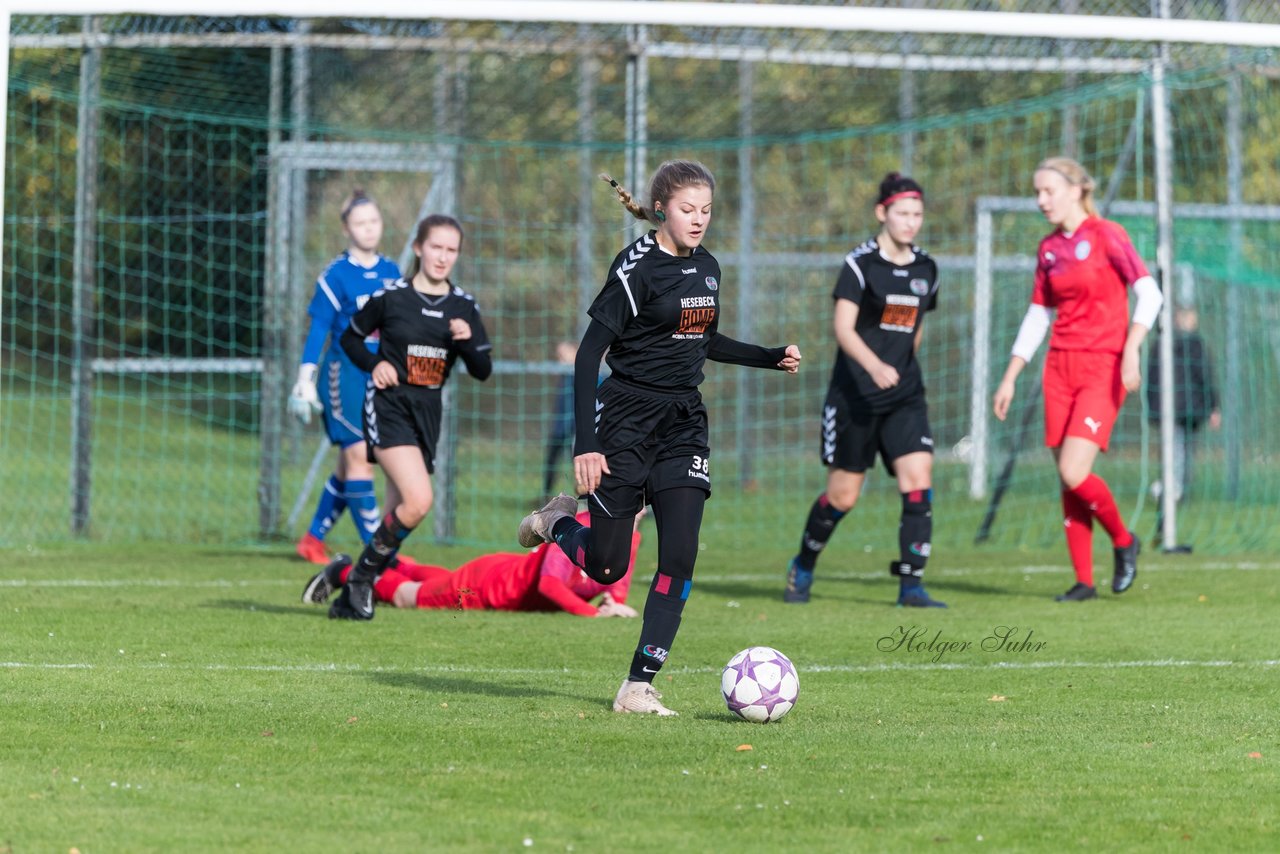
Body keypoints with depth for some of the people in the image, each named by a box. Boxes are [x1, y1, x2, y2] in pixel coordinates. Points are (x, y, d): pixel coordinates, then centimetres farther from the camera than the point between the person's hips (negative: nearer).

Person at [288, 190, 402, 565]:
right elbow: (319, 330, -6)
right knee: (359, 457, -11)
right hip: (345, 373, -6)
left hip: (380, 375, 6)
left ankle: (313, 539, 20)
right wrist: (305, 380, -11)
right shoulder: (336, 275, -6)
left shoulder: (391, 273, 10)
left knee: (351, 463, 8)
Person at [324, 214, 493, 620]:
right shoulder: (391, 296, -4)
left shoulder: (464, 307, 6)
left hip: (427, 415, 5)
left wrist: (467, 340, -15)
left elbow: (483, 371, 4)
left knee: (399, 516, 6)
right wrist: (374, 364, -8)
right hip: (388, 407, -5)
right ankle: (362, 576, -6)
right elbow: (350, 337, 9)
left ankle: (349, 599, 20)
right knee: (418, 500, -23)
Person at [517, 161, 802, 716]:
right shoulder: (637, 268, -14)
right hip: (627, 417, -6)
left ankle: (639, 686, -5)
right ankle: (557, 523, 35)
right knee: (607, 567, 0)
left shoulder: (707, 269, 9)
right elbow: (589, 352, -16)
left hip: (683, 421, 6)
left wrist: (774, 357, 15)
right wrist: (585, 444, -22)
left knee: (680, 557, -9)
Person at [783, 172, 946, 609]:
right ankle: (803, 567, 28)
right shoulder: (860, 264, -10)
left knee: (919, 480, -14)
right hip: (854, 393, -4)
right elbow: (843, 327, -18)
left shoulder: (925, 269, 7)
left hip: (904, 393, 4)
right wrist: (874, 366, -33)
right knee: (843, 495, 3)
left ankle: (911, 584, -11)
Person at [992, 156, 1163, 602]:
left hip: (1104, 368, -6)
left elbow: (1150, 294, -12)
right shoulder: (1049, 248, 12)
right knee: (1068, 480, 3)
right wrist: (1009, 379, 14)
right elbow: (1037, 317, 17)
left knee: (1074, 472, -16)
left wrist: (1131, 350, -24)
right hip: (1061, 366, 6)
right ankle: (1083, 581, 9)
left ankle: (1123, 541, 9)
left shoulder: (1106, 235, -7)